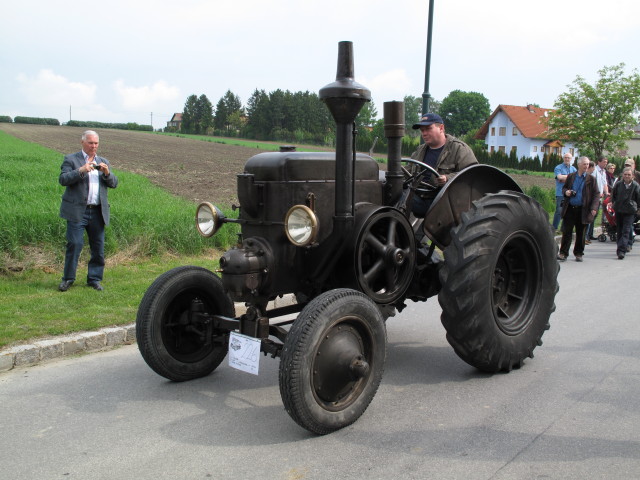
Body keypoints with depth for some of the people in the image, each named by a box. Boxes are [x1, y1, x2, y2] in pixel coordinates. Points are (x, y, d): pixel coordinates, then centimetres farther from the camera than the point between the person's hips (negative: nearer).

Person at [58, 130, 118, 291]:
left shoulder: (103, 162, 19)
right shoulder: (71, 159, 6)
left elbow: (114, 184, 11)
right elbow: (63, 179, -7)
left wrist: (107, 173, -8)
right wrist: (81, 171, -19)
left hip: (98, 212, 4)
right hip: (77, 211, -4)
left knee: (98, 247, 4)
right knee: (75, 244, -8)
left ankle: (94, 278, 15)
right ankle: (68, 278, 6)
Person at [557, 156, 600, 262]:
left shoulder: (591, 179, 2)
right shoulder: (571, 176, 8)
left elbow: (596, 194, 1)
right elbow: (564, 188, 18)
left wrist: (593, 208, -11)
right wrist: (566, 192, -7)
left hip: (583, 210, -1)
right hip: (570, 209, 1)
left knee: (580, 233, 8)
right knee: (566, 231, -2)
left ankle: (578, 253, 19)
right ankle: (563, 253, 3)